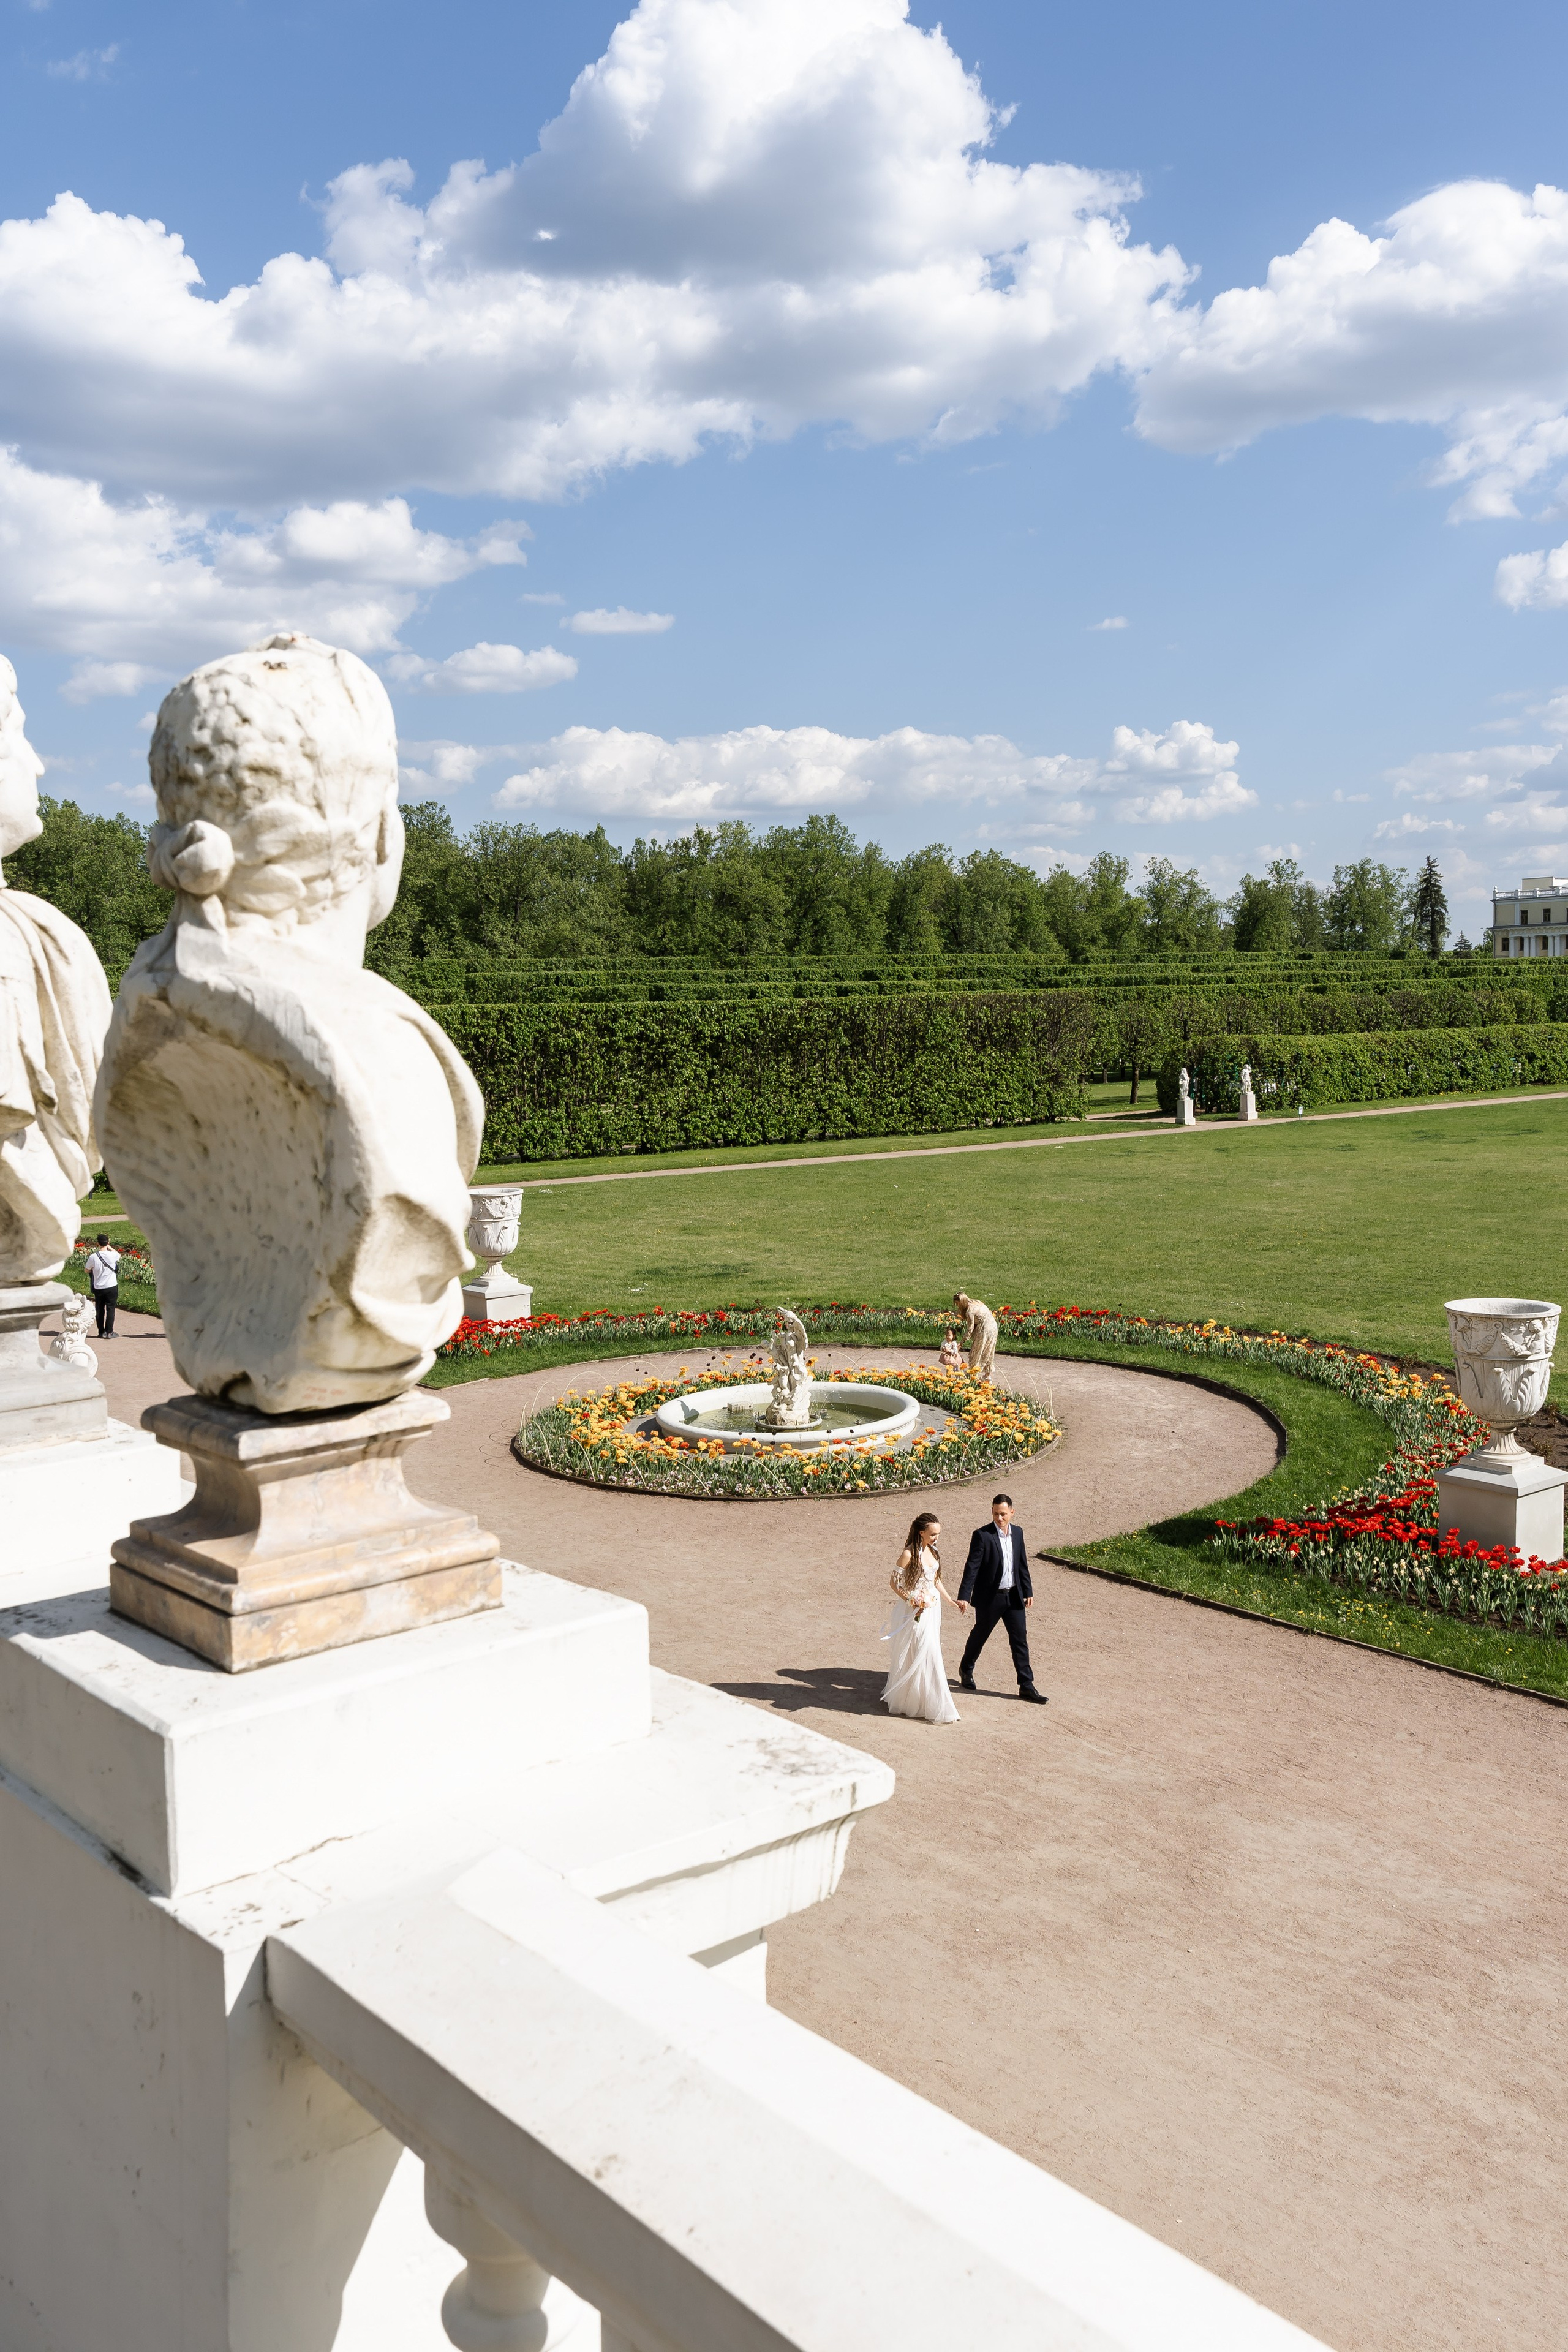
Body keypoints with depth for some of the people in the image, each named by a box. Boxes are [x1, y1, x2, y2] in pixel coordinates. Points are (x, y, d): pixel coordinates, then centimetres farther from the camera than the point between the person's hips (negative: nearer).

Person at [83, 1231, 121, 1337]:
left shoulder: (93, 1257, -12)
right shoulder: (112, 1255, -13)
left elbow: (87, 1270, 5)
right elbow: (118, 1254, 13)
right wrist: (109, 1247, 15)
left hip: (98, 1288, 1)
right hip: (112, 1287, -1)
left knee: (100, 1310, 12)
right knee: (110, 1310, 6)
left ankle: (101, 1332, 16)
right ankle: (109, 1332, 6)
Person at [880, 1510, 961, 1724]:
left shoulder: (933, 1551, 4)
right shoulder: (909, 1554, -19)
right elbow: (894, 1582, -14)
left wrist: (951, 1600, 11)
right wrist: (912, 1602, -19)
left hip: (932, 1608, 8)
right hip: (915, 1610, -8)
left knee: (927, 1655, 15)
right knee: (921, 1655, -2)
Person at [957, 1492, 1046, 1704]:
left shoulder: (1017, 1533, 2)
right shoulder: (982, 1535, -16)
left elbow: (1022, 1565, 12)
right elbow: (972, 1567, -18)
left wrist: (1028, 1591, 13)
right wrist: (964, 1596, -23)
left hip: (1014, 1597, 5)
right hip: (990, 1598, -5)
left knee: (1020, 1641, 5)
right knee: (980, 1636, 14)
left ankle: (1026, 1686, 11)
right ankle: (966, 1670, 39)